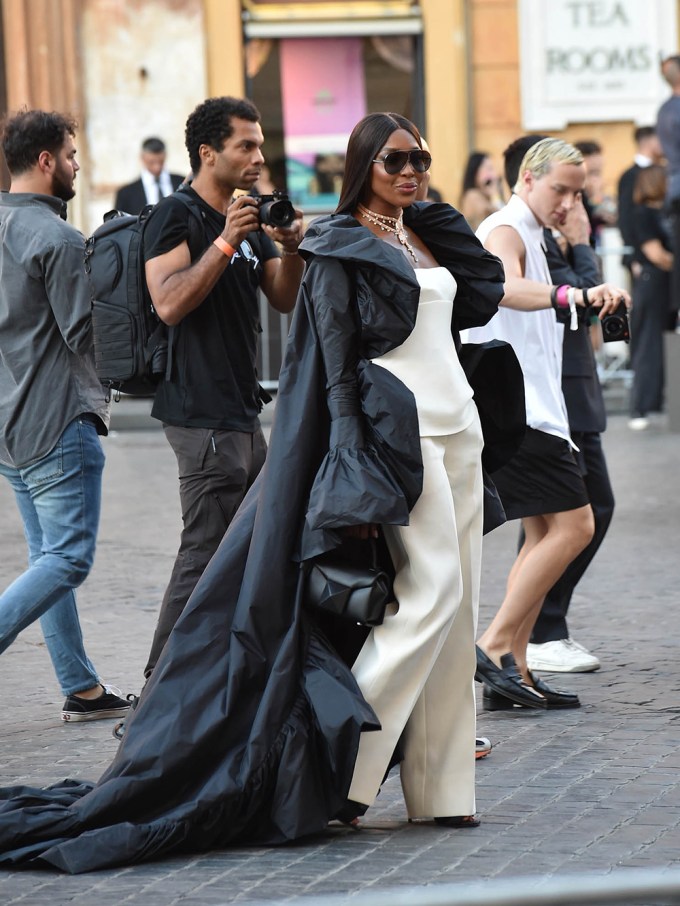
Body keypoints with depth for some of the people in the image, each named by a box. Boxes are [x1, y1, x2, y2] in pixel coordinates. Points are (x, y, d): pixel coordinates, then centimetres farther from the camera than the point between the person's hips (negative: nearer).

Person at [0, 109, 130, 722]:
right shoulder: (57, 239, -16)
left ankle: (82, 688, 15)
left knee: (49, 556, 12)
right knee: (68, 560, -6)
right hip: (58, 422, -9)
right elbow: (84, 333, -17)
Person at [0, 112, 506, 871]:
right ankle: (340, 767, -14)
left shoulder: (423, 234, 17)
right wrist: (359, 481, -18)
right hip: (397, 428, -8)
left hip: (456, 423, 8)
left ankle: (440, 786, 6)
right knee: (431, 590, -18)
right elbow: (336, 365, -10)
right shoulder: (340, 248, -5)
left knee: (454, 603, 4)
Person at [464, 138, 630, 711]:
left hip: (529, 407, 11)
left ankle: (512, 671, 5)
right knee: (572, 524, -14)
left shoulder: (527, 235, 23)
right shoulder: (506, 230, -11)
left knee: (546, 533, 7)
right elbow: (504, 286, -34)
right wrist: (571, 295, -50)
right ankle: (495, 645, -13)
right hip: (516, 407, -11)